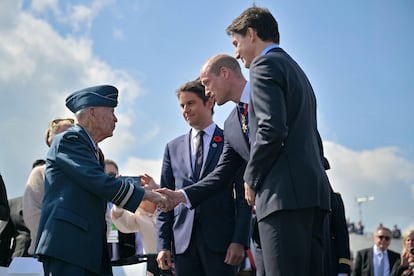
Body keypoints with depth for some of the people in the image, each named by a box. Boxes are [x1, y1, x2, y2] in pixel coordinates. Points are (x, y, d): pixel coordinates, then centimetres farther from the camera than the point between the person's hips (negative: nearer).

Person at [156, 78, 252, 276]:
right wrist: (163, 245, 3)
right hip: (183, 242, 3)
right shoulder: (173, 148, 15)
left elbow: (243, 197, 1)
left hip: (220, 240, -3)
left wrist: (239, 240, -9)